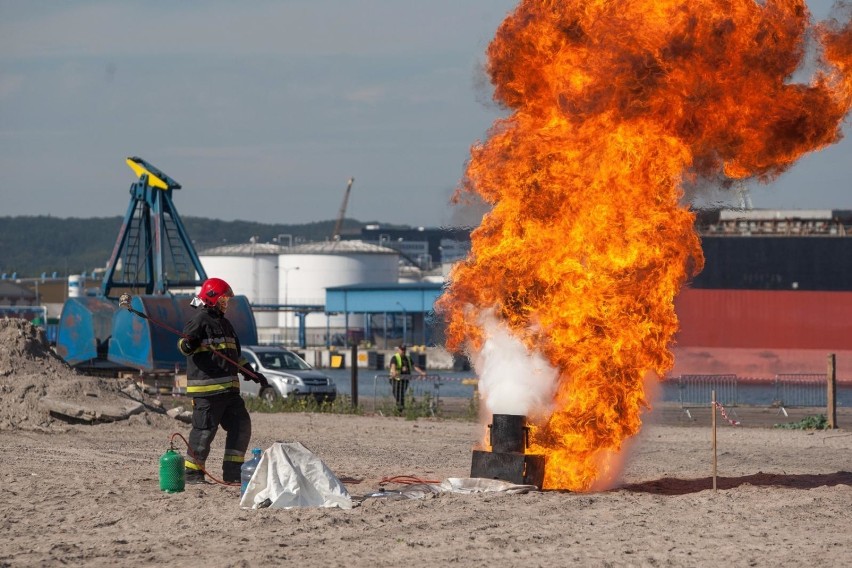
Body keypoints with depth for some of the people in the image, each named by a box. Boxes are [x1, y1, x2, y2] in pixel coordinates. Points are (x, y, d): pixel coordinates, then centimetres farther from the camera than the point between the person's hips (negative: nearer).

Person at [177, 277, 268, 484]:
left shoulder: (224, 323, 23)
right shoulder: (200, 320, -5)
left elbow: (235, 355, 30)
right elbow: (184, 344, -15)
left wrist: (251, 373, 25)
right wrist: (187, 345, -37)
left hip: (229, 387, 9)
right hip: (206, 387, -9)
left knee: (241, 426, 6)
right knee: (204, 429, -8)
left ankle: (233, 472, 11)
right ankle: (192, 473, 2)